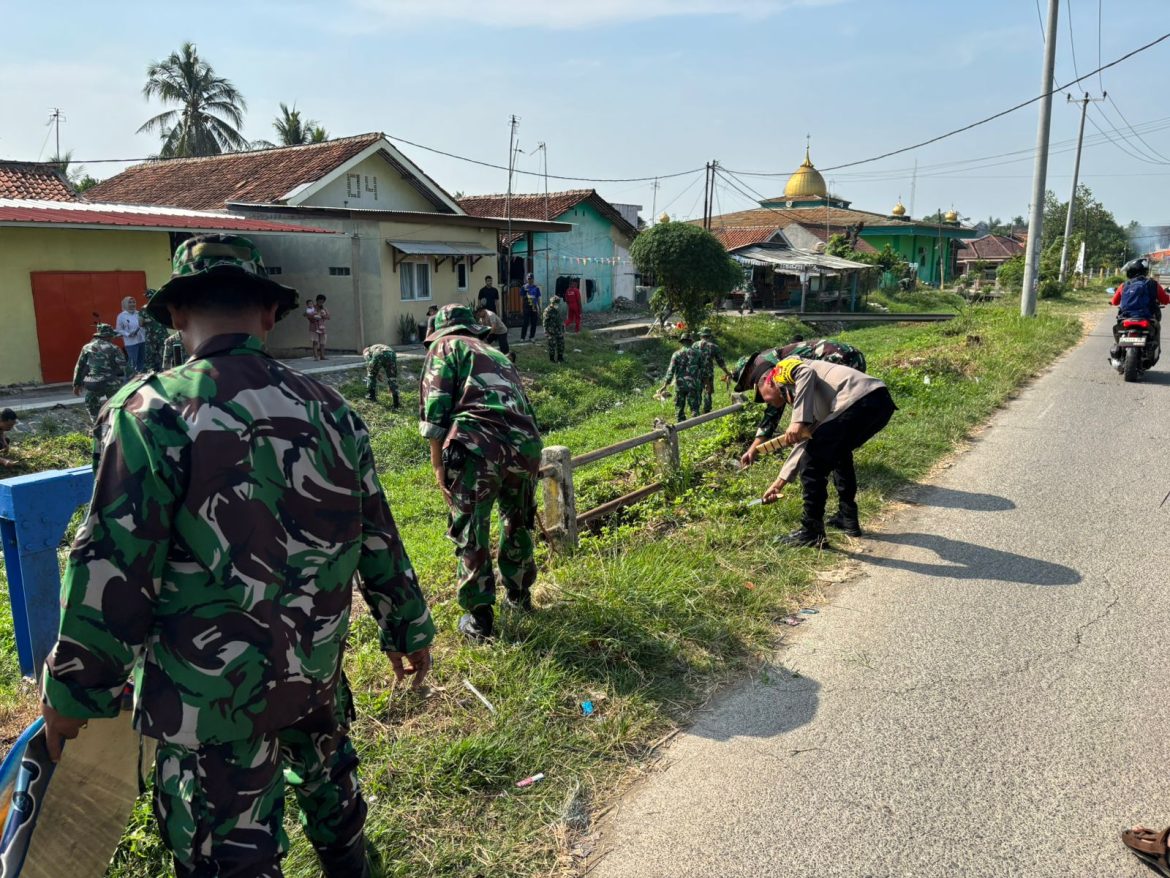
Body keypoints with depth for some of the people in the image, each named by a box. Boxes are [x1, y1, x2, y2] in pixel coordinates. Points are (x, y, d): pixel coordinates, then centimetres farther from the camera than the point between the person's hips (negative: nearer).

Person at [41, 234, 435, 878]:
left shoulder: (152, 412, -16)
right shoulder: (328, 409, -1)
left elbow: (114, 571, -16)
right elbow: (377, 540, 4)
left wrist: (72, 692, -1)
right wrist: (409, 628, 16)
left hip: (213, 692, -5)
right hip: (319, 667, 6)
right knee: (327, 775, 30)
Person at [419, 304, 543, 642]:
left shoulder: (446, 347, 16)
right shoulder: (499, 355, 33)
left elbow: (434, 405, 1)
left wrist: (438, 464, 4)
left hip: (477, 449, -6)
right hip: (526, 446, 6)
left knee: (471, 537, 10)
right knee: (517, 524, 27)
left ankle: (479, 620, 18)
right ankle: (519, 595, 43)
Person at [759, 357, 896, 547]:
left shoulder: (783, 368, 14)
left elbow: (806, 373, -10)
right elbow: (805, 442, 38)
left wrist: (798, 421, -17)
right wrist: (780, 482, 44)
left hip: (859, 401, -10)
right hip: (882, 401, 10)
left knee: (812, 461, -2)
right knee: (838, 452, 32)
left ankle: (812, 532, 6)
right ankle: (848, 519, 36)